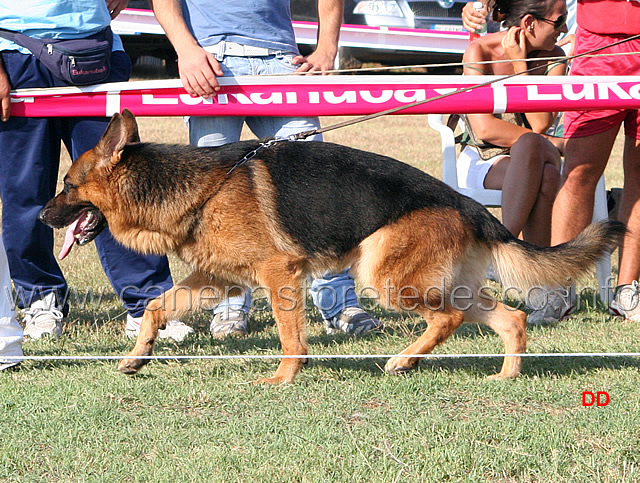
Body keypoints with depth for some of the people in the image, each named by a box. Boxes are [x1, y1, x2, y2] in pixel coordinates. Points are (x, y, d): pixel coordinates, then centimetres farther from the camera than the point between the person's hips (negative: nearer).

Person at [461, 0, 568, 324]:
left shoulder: (553, 58, 3)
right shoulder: (479, 51, -8)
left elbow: (539, 123, -12)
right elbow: (485, 130, -17)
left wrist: (520, 66, -14)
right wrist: (555, 144, -15)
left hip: (532, 163, 3)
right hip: (480, 162, -3)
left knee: (548, 176, -36)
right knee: (532, 145, -37)